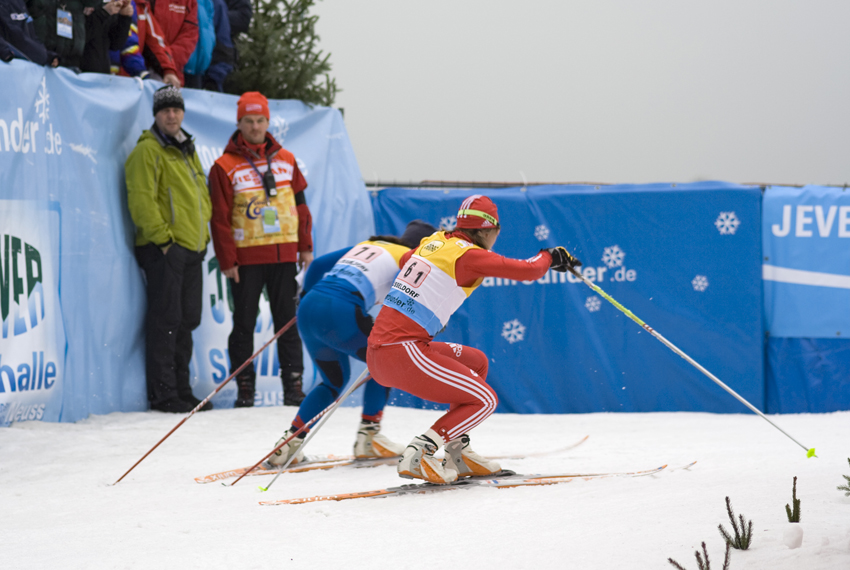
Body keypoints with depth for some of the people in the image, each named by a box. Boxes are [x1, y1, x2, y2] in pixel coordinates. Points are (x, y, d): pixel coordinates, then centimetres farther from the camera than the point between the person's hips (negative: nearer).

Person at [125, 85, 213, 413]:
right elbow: (142, 200, -14)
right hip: (164, 249, -8)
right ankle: (163, 394, -7)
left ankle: (181, 389, 16)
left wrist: (202, 232, 17)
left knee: (187, 321, 10)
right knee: (165, 321, -9)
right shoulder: (147, 151, -7)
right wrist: (161, 237, -17)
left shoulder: (187, 150, 20)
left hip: (191, 249, 8)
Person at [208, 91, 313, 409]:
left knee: (288, 322, 5)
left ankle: (293, 383, 9)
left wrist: (305, 246, 9)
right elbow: (220, 218, -3)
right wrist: (226, 260, -7)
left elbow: (300, 205, 14)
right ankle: (245, 387, 6)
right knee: (244, 323, 1)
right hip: (246, 259, -3)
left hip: (284, 255, 3)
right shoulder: (225, 167, -2)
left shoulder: (285, 160, 10)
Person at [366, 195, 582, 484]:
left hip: (377, 353, 9)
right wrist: (549, 257, 11)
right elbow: (529, 270, -11)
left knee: (477, 362, 25)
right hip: (402, 354, -9)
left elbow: (405, 259, 37)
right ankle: (418, 455, -11)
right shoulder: (468, 254, -9)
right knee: (485, 400, 1)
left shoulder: (434, 241, 15)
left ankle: (457, 454, 22)